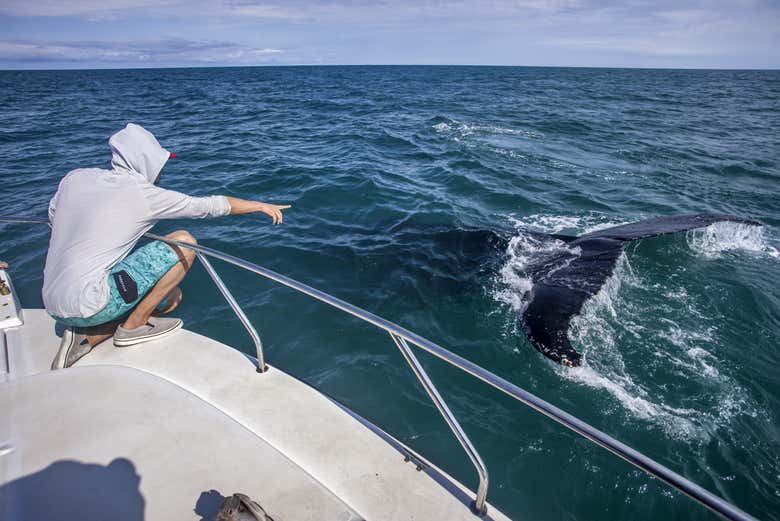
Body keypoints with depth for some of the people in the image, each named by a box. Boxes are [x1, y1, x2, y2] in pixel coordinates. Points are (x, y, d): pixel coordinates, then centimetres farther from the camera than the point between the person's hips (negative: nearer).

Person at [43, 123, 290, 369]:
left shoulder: (75, 178, 8)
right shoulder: (145, 194, -11)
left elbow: (53, 218, 25)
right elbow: (208, 206, -2)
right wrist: (260, 205, 10)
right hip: (88, 306, -8)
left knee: (172, 296, 20)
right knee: (185, 243, -7)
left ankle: (87, 336, 8)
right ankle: (134, 324, 0)